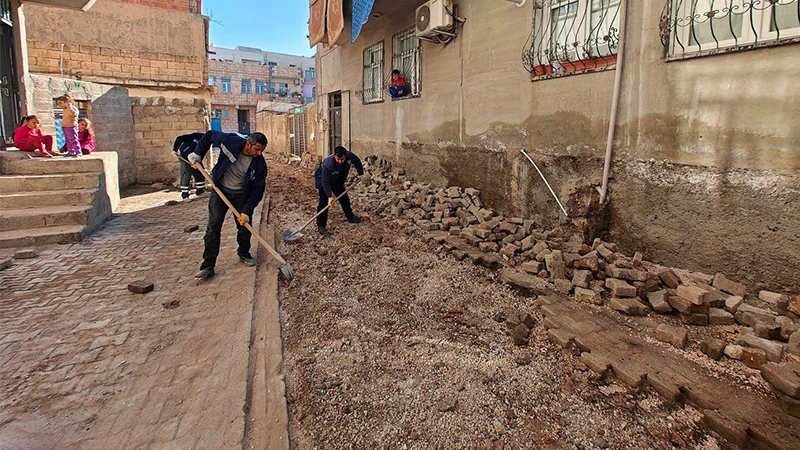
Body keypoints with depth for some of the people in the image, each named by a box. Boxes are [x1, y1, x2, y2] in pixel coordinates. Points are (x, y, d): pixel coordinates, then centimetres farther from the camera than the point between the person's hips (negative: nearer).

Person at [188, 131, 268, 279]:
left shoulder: (260, 164, -19)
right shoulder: (230, 141, -23)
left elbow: (258, 190, -16)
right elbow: (209, 136, -3)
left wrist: (247, 211, -21)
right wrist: (197, 155, -7)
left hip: (241, 195, 1)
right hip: (220, 190, -1)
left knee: (245, 226, 4)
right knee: (213, 227, -5)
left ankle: (244, 254, 30)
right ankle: (208, 266, -1)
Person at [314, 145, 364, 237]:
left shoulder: (350, 156, -27)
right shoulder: (327, 164, -41)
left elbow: (357, 162, -2)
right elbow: (325, 182, -35)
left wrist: (361, 174, 3)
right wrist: (330, 196, -41)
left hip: (337, 180, 6)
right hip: (323, 178, -6)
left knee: (344, 198, 15)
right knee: (324, 201, -17)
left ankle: (350, 217, 37)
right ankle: (321, 226, -13)